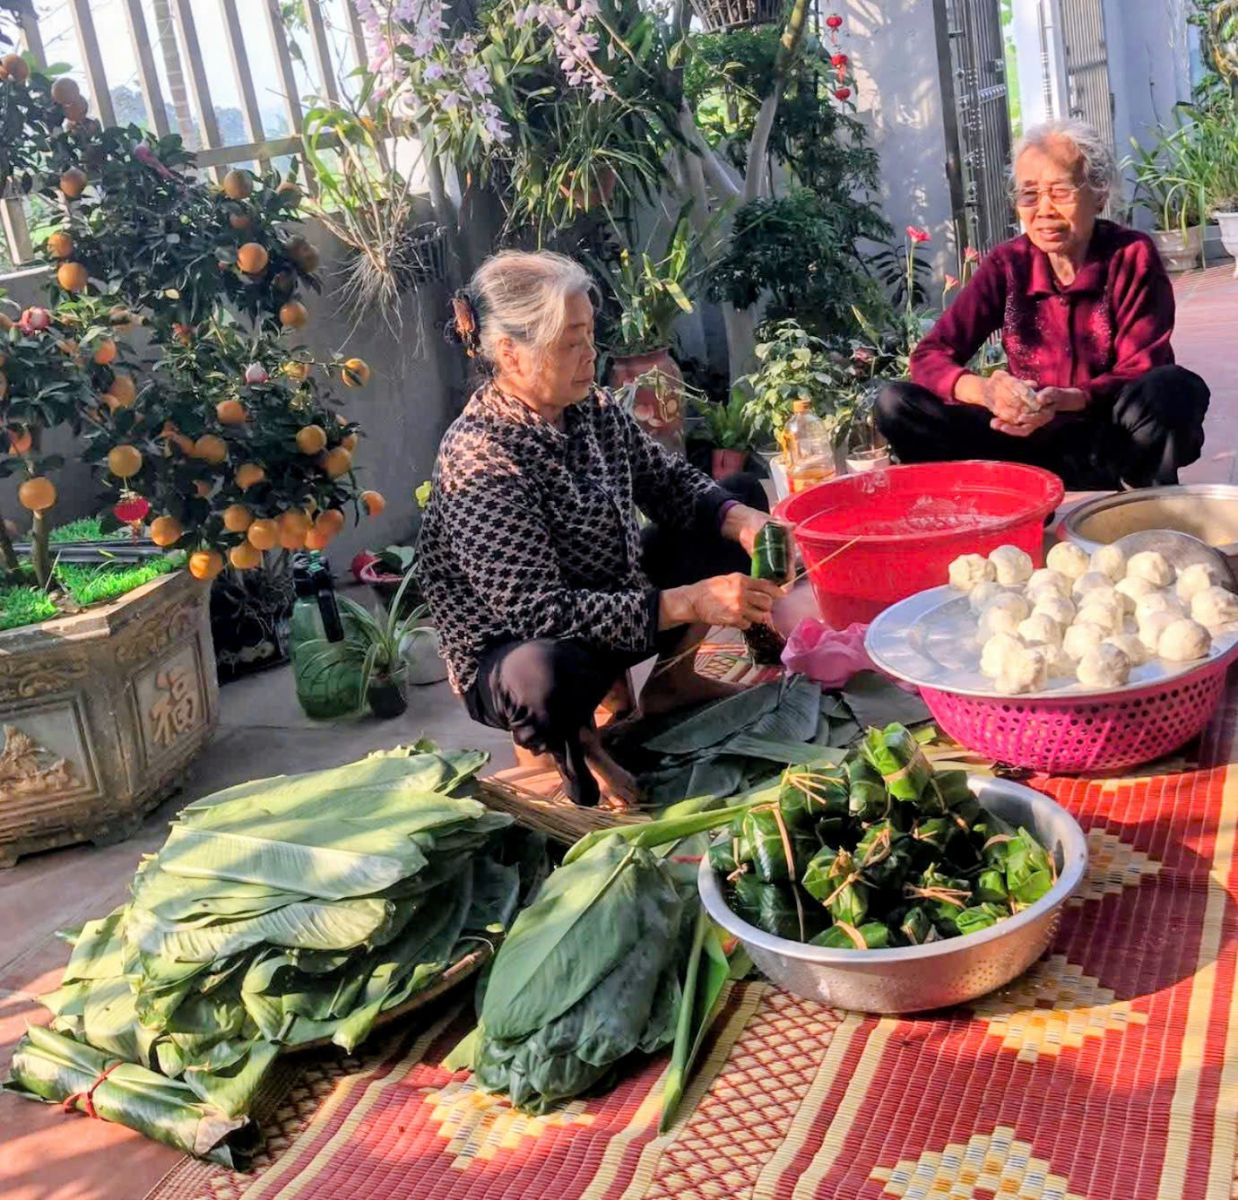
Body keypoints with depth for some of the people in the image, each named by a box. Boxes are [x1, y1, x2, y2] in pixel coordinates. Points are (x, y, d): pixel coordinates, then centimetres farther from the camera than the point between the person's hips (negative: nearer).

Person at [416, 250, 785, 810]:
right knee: (544, 677, -46)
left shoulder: (593, 409, -5)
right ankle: (569, 736, -6)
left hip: (617, 604, 8)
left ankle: (672, 679, 14)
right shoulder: (479, 463, -28)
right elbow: (539, 612, -32)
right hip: (517, 654, -8)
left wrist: (743, 521, -17)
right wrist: (690, 603, -35)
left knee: (744, 495, 8)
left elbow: (671, 482, 6)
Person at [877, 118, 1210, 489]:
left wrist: (1068, 401, -37)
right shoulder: (1007, 265, -3)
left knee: (1174, 388, -35)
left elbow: (1141, 372, -16)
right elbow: (929, 356, -10)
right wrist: (987, 392, -33)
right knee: (896, 405, -16)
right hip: (1036, 440, 2)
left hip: (1117, 440, -2)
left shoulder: (1132, 256, -9)